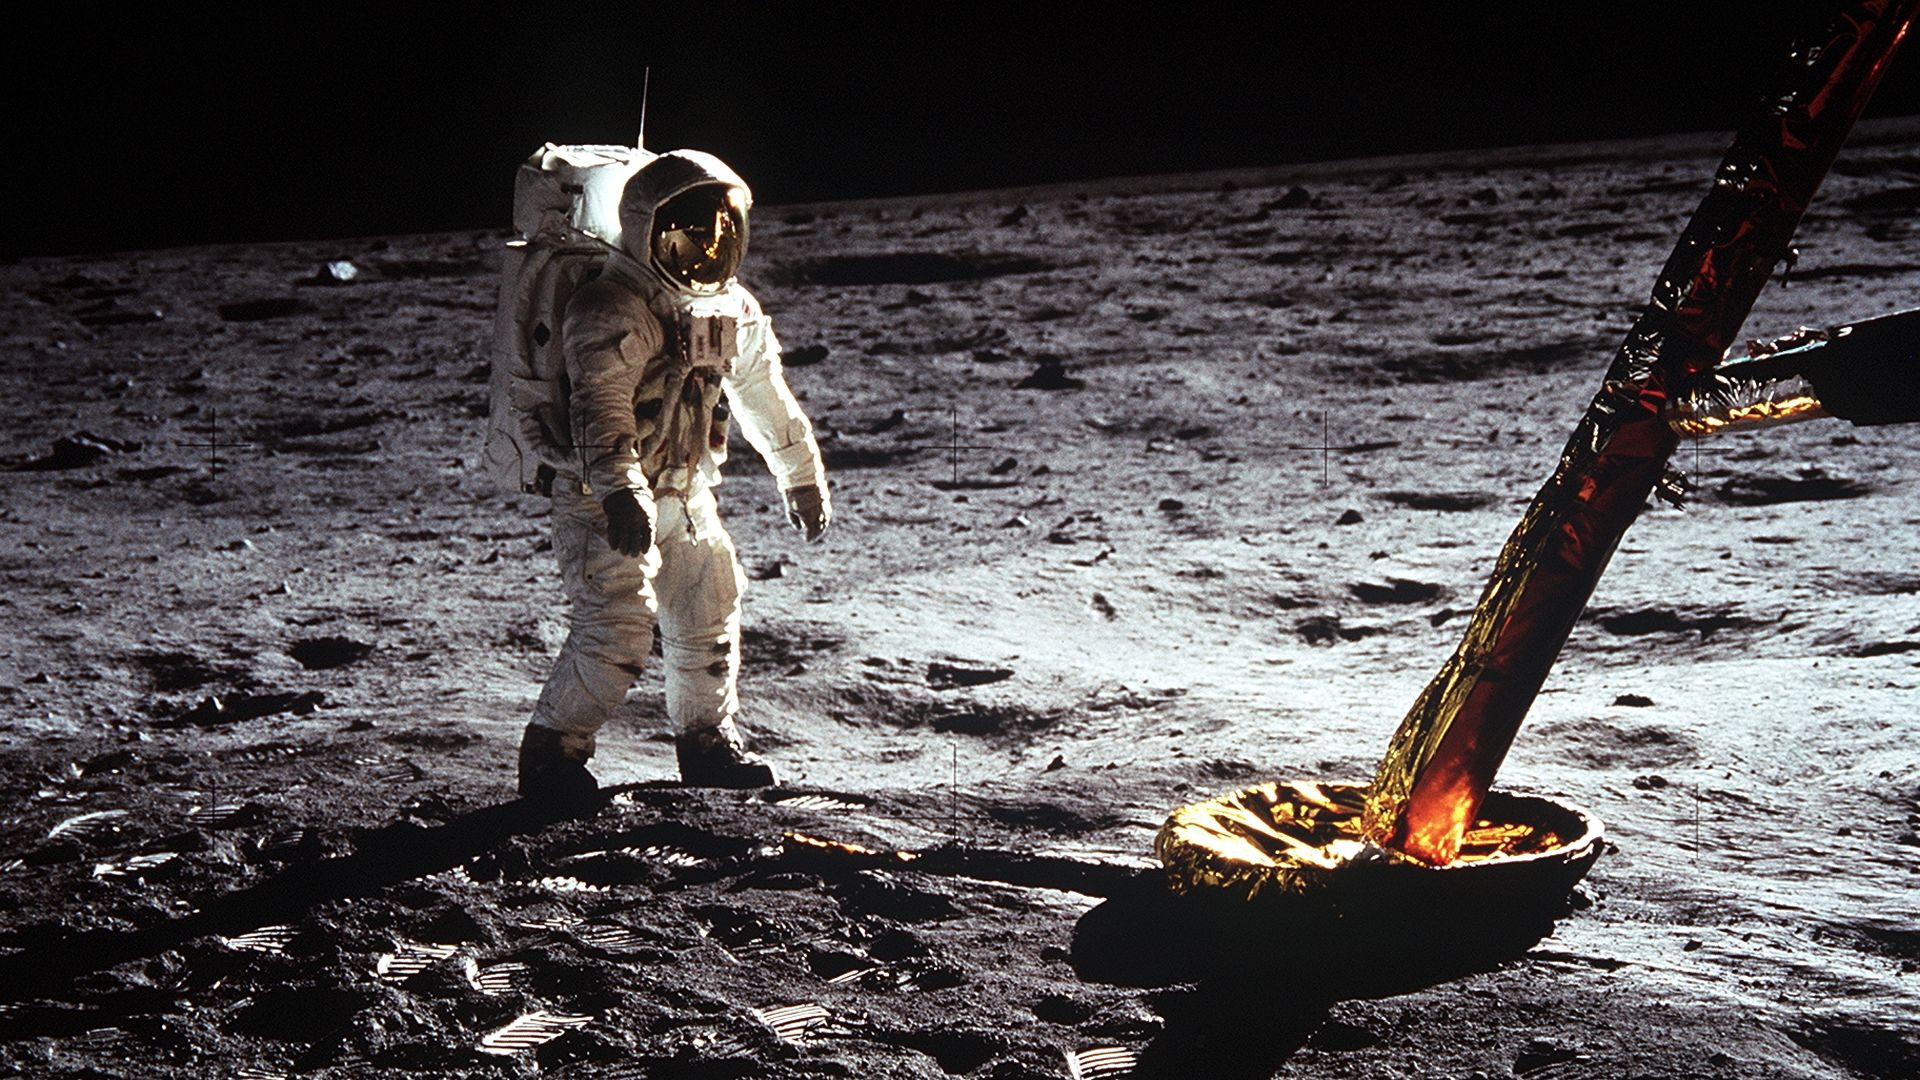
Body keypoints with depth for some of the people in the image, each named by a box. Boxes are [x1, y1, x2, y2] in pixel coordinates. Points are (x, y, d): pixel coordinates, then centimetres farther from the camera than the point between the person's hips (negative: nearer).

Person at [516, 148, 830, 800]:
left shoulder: (734, 312, 7)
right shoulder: (613, 311, -20)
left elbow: (766, 399, 21)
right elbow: (600, 405, -33)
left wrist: (802, 477, 27)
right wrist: (620, 489, -47)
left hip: (685, 496, 8)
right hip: (604, 500, -8)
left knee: (711, 618, 13)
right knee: (617, 631, -17)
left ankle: (707, 740, 33)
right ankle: (552, 754, -4)